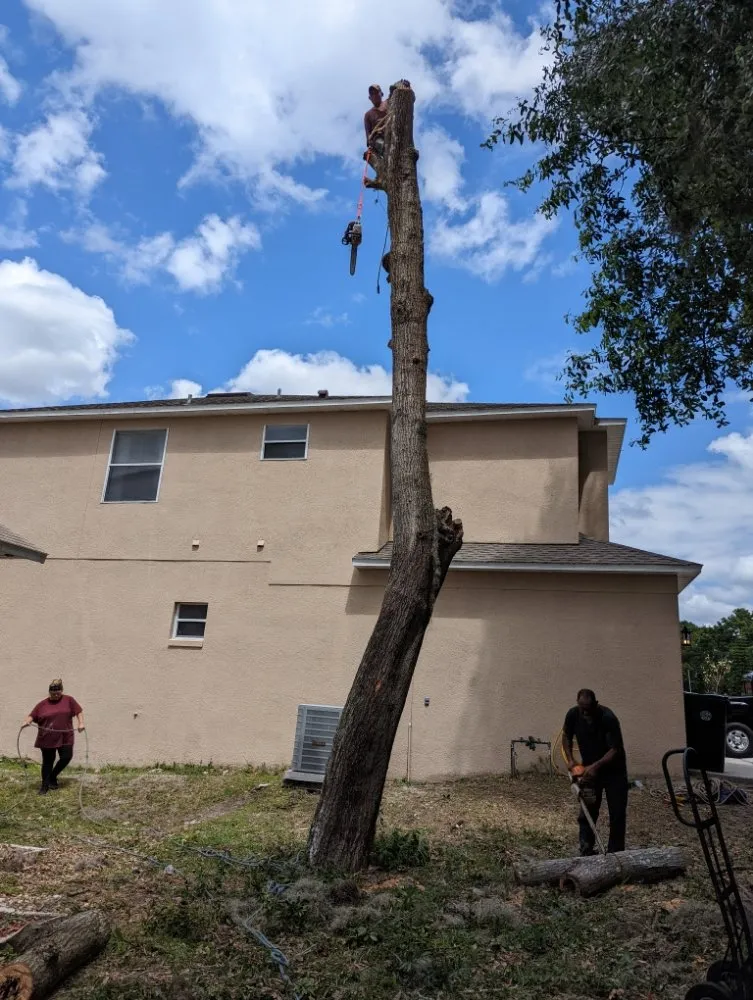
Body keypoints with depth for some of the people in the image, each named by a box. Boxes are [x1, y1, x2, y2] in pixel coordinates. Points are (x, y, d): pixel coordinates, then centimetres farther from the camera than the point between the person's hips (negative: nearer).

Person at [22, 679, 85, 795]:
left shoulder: (69, 700, 2)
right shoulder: (43, 704, 3)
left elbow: (78, 711, 3)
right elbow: (32, 715, 2)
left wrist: (81, 723, -10)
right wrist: (27, 721, -19)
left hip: (65, 737, 0)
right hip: (47, 739, 0)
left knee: (66, 757, -4)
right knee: (47, 762, 7)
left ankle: (53, 777, 21)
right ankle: (45, 785, 21)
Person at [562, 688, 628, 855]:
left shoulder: (608, 718, -29)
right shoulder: (573, 714, -16)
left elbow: (615, 749, -26)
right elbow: (566, 736, 2)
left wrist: (595, 766, -32)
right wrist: (570, 759, -10)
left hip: (613, 770, -3)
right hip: (589, 769, 3)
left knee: (617, 814, 0)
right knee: (587, 812, 3)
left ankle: (615, 853, 13)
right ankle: (586, 852, 13)